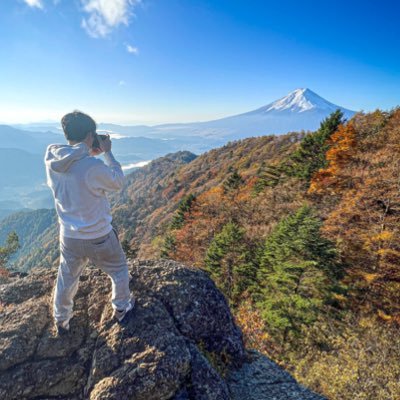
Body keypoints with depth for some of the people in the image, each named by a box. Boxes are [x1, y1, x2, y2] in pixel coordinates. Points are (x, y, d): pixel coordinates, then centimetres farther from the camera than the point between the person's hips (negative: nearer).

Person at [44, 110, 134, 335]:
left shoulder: (51, 160, -9)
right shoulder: (93, 167, -29)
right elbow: (118, 182, -10)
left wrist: (90, 154, 5)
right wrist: (107, 153, -6)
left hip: (69, 237, 5)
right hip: (99, 236, -5)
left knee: (66, 279, 26)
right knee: (119, 270, 23)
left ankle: (61, 321, 47)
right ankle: (121, 308, 43)